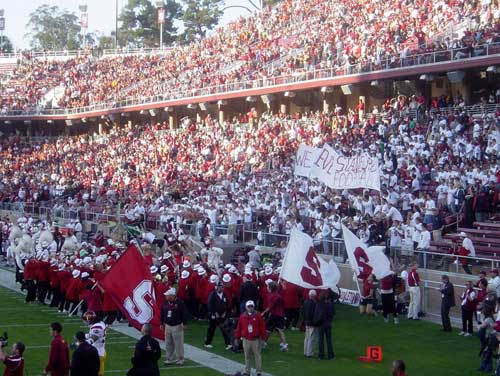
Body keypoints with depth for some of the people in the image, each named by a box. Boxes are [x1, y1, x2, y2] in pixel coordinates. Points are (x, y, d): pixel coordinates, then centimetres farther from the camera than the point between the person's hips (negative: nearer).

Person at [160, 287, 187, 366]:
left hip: (177, 326, -5)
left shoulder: (180, 303, -10)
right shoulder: (165, 303, 6)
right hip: (168, 326, 5)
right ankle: (169, 359, 18)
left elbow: (184, 314, -8)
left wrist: (184, 324, -9)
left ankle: (180, 360, 9)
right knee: (168, 344, 8)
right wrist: (162, 323, 15)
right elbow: (162, 314, 15)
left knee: (178, 344, -1)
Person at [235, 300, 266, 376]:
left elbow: (262, 327, -2)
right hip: (246, 340, 2)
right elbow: (239, 327, 8)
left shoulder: (258, 316, -4)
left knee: (257, 356, 3)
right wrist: (237, 338, 9)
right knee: (247, 356, 9)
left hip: (255, 340, -2)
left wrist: (263, 338, -3)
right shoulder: (242, 316, 2)